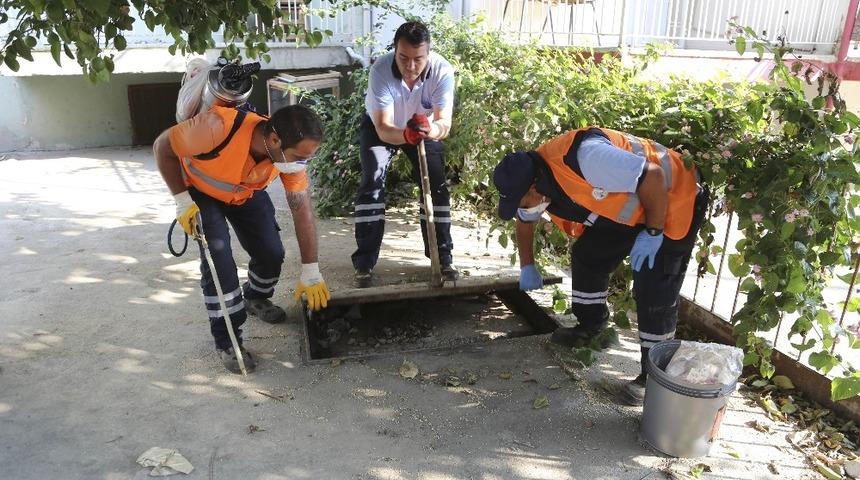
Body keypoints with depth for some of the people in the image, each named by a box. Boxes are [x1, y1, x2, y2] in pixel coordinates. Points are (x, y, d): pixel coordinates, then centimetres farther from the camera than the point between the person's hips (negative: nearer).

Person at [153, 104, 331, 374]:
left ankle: (256, 299, 32)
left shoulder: (291, 152, -28)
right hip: (200, 191, -4)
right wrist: (182, 200, -24)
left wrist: (311, 273, -19)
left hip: (247, 193, 4)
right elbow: (162, 147, -24)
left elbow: (302, 210, -20)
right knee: (218, 260, -16)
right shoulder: (218, 127, -43)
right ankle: (226, 339, 3)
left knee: (272, 252, -2)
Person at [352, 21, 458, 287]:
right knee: (372, 183, -15)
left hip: (425, 127, 2)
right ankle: (364, 264, -9)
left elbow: (445, 124, -38)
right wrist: (406, 135, -62)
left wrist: (429, 129, -61)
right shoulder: (380, 70, -36)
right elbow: (384, 128, -41)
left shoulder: (443, 71, -32)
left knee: (437, 185, -7)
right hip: (380, 127, -1)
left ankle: (443, 257, 7)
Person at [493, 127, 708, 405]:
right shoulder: (531, 179, -8)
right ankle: (590, 327, 28)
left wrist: (652, 232, -24)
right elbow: (524, 223, 13)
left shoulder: (586, 157, -38)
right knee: (586, 255, 7)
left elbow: (654, 177, -33)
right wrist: (527, 267, 17)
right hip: (627, 206, 8)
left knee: (654, 292, -11)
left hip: (672, 199, -8)